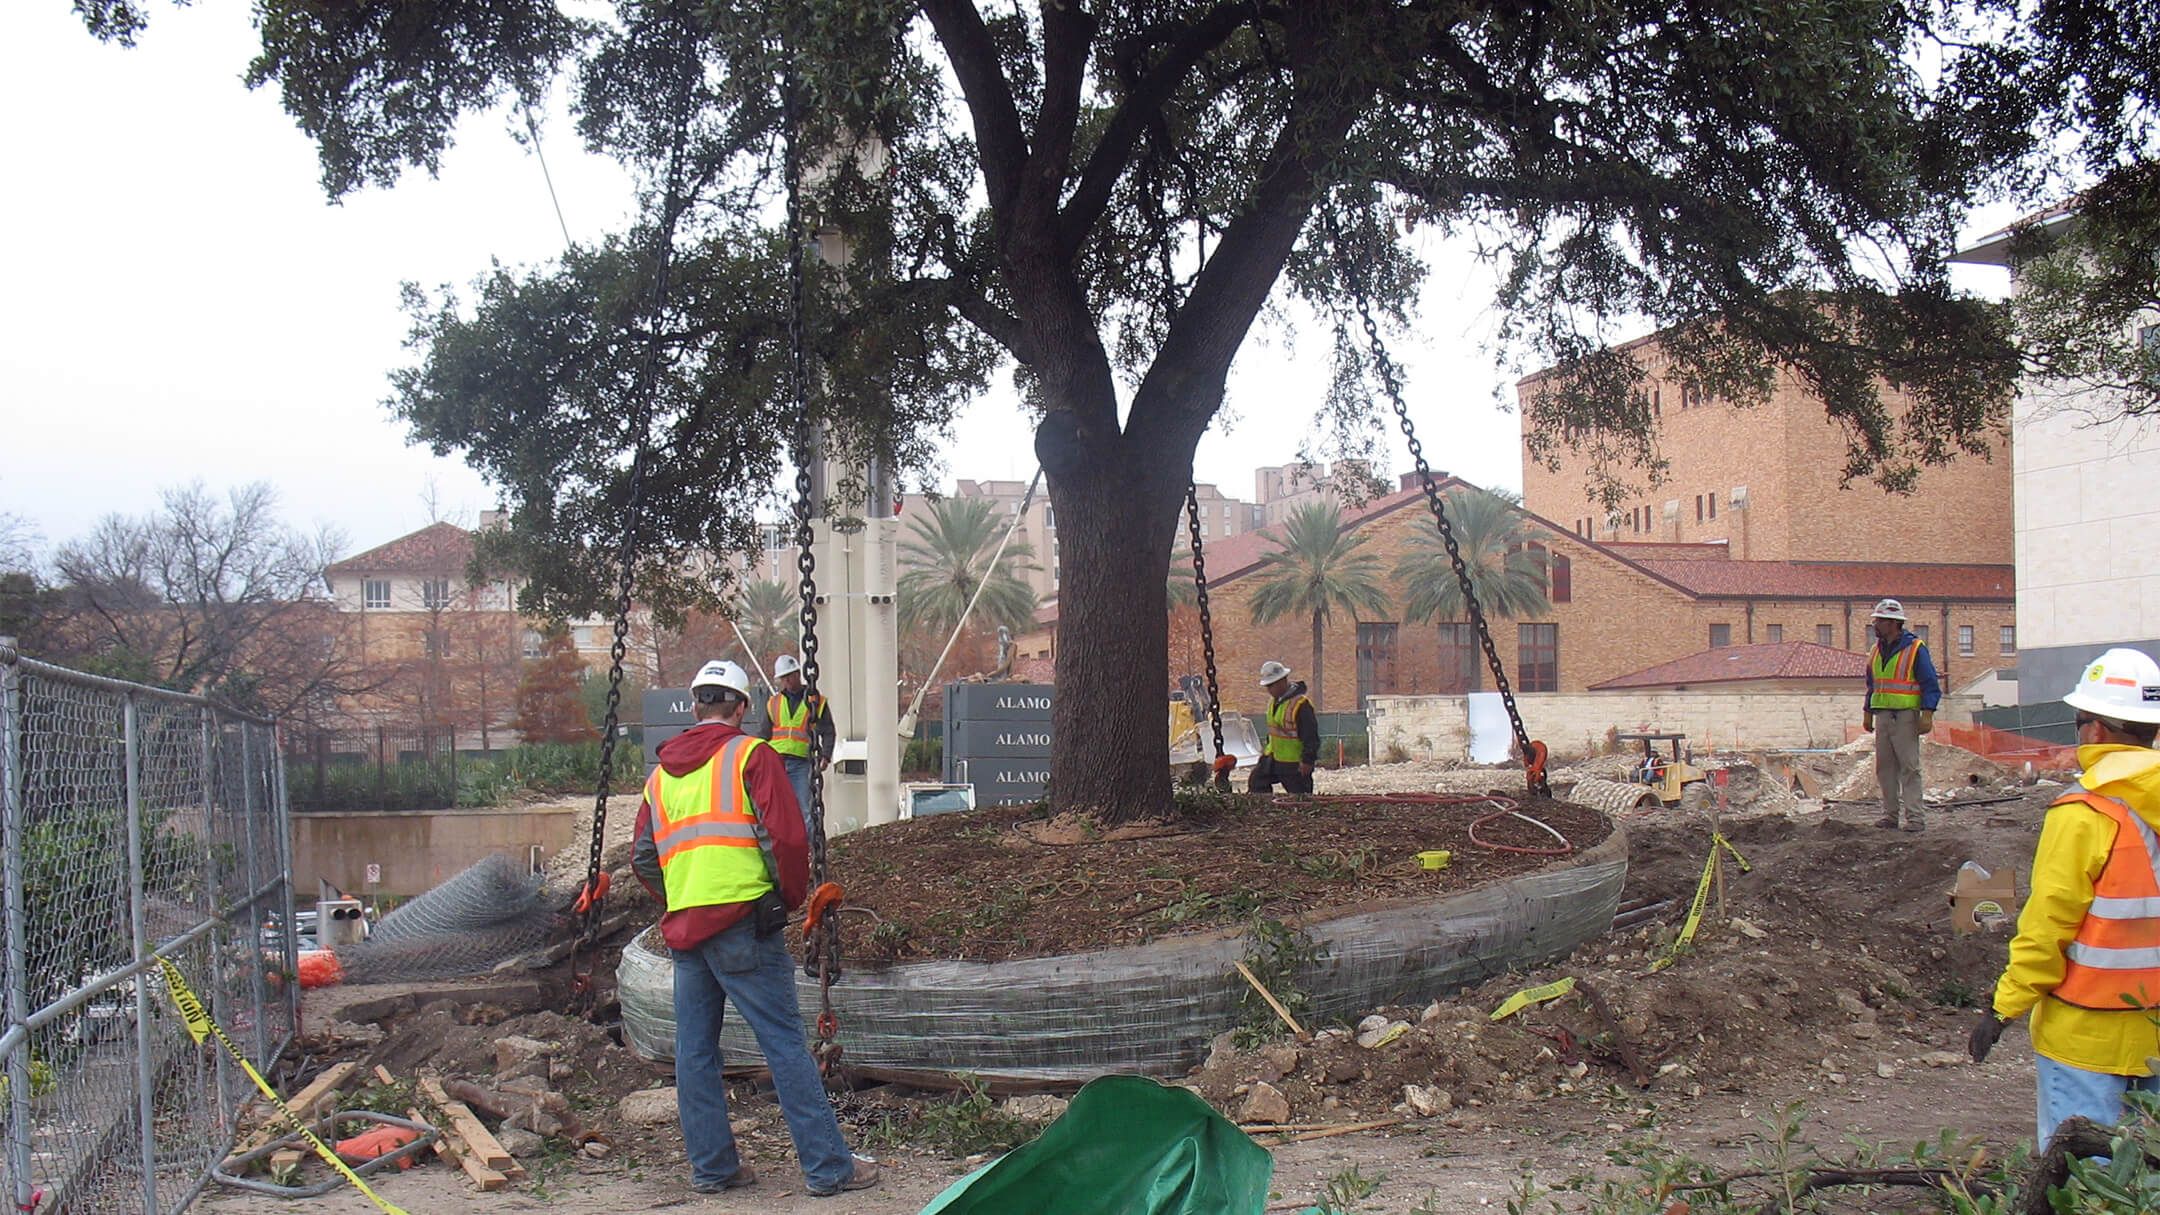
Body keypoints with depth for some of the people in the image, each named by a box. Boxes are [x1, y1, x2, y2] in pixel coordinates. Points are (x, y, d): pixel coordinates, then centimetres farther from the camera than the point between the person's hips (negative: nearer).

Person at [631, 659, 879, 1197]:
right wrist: (791, 897, 4)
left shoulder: (661, 774, 17)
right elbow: (786, 836, -10)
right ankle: (828, 1166, -2)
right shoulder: (751, 755, -1)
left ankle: (712, 1166, 17)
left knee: (694, 1048, 11)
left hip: (682, 926, 6)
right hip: (742, 921, -6)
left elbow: (642, 857, 17)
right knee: (784, 1042, -4)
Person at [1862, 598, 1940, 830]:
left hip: (1905, 716, -7)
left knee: (1909, 767, -7)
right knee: (1885, 767, 7)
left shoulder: (1915, 648, -6)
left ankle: (1915, 816, -6)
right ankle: (1891, 813, 14)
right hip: (1883, 715, 7)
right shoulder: (1876, 650, 14)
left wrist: (1927, 714, -15)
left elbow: (1930, 685, -7)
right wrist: (1868, 713, 19)